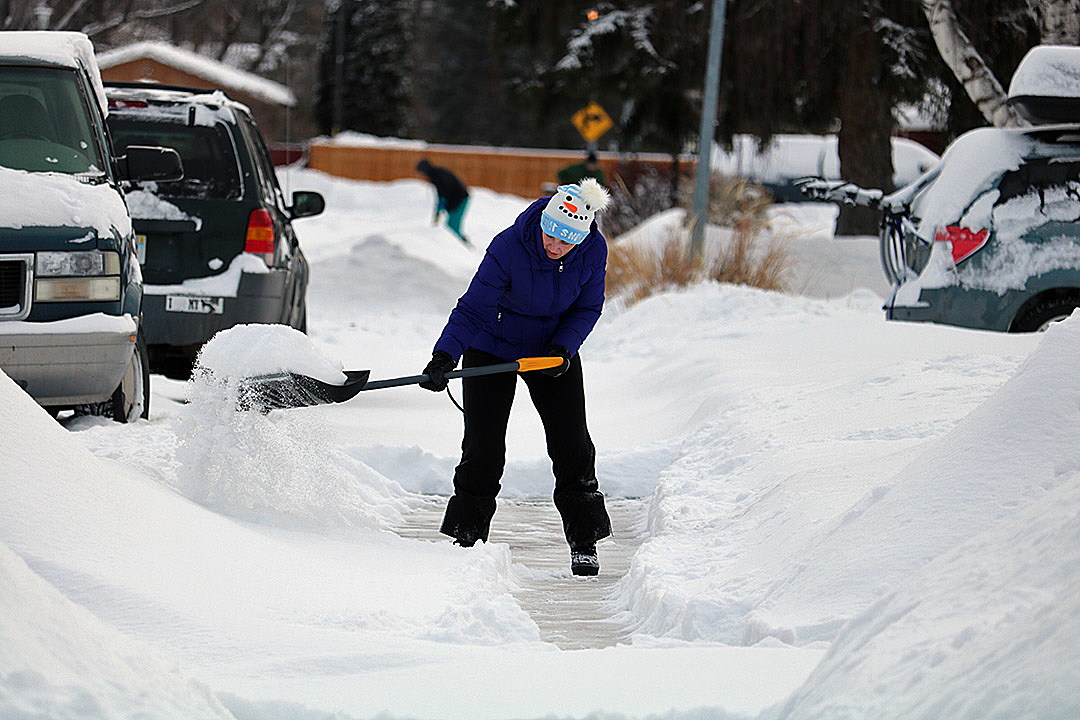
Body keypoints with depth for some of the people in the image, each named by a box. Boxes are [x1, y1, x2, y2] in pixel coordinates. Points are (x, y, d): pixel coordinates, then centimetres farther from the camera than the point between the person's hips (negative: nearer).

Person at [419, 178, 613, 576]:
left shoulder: (593, 250, -20)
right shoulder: (508, 248, -30)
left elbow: (587, 308, -5)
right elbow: (472, 308, -28)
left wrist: (563, 348, -21)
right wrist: (444, 357, -41)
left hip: (554, 349, 3)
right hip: (492, 347, -3)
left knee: (572, 444, -1)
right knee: (483, 447, -5)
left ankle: (584, 541, 11)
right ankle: (464, 535, 10)